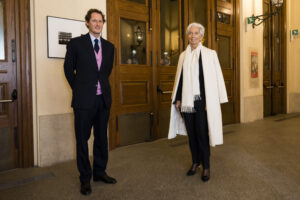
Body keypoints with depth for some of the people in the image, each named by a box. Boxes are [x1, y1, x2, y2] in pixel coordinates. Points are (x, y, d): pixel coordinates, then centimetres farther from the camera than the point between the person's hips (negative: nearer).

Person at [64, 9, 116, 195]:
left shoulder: (109, 46, 10)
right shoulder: (76, 43, -2)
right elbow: (68, 69, 5)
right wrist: (79, 89, 7)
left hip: (103, 98, 4)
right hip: (85, 100, -4)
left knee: (101, 137, 12)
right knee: (82, 139, 4)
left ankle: (100, 172, 28)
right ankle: (85, 178, 18)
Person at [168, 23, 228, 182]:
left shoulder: (209, 54, 0)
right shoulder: (183, 56, 12)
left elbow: (215, 79, -3)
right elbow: (179, 78, 13)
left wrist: (211, 102, -9)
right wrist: (177, 99, 9)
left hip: (202, 100, -4)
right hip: (187, 101, 4)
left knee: (202, 133, -3)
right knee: (191, 133, 9)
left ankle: (206, 167, 11)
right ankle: (195, 162, 25)